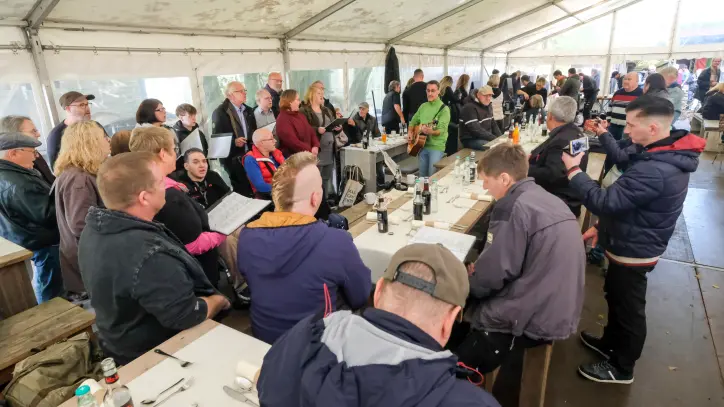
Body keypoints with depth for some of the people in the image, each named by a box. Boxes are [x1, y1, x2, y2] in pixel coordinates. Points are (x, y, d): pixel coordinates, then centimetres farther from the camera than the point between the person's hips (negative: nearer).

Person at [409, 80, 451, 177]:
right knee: (422, 175, 9)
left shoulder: (444, 109, -8)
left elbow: (441, 130, -18)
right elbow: (413, 121, 22)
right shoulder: (423, 106, 10)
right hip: (422, 145, 5)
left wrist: (431, 131, -36)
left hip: (436, 147, -5)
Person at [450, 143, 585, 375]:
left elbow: (492, 274, -18)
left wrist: (470, 278, 3)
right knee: (467, 308, 21)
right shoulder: (549, 200, 7)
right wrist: (479, 274, 10)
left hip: (535, 319, -9)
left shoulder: (513, 208, -20)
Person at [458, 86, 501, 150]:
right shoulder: (470, 108, -18)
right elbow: (476, 130, -26)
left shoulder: (488, 105, 11)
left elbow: (493, 124, 18)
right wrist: (495, 139, -24)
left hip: (486, 138, 9)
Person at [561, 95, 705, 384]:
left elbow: (605, 202, -32)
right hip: (633, 244, 9)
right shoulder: (670, 154, 0)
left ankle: (622, 368, 32)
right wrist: (602, 226, 11)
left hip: (634, 251, -9)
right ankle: (611, 343, 49)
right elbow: (624, 201, 8)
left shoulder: (654, 170, -35)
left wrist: (574, 171, -22)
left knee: (628, 309, 10)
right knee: (615, 297, 27)